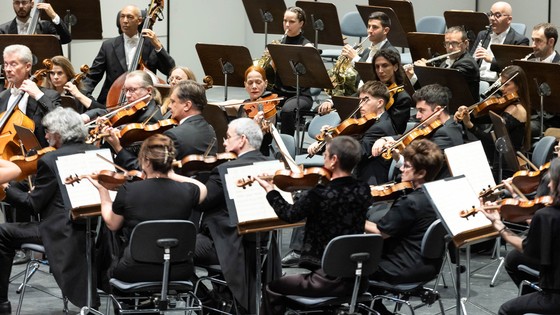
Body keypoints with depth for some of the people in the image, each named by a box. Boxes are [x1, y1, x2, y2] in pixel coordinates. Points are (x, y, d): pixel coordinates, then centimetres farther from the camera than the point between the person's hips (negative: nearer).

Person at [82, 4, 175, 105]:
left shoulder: (150, 45, 7)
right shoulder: (108, 46, 8)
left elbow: (170, 70, -3)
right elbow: (92, 77, 8)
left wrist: (158, 46, -14)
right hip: (113, 104, 1)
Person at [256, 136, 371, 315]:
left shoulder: (319, 195, -20)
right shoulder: (363, 191, -4)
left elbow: (289, 215, -2)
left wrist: (269, 189, 12)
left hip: (328, 280, -6)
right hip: (357, 279, 7)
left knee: (272, 288, 18)